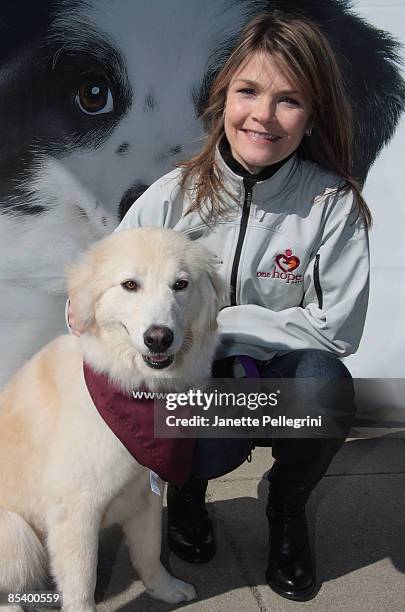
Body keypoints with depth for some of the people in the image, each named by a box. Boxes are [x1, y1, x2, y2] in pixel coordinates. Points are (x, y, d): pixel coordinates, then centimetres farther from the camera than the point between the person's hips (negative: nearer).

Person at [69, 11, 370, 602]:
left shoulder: (333, 203, -14)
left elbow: (336, 327, -14)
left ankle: (287, 508, 3)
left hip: (280, 367, 1)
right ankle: (187, 488, 12)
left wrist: (215, 323, -19)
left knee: (326, 385, -32)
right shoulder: (173, 197, -12)